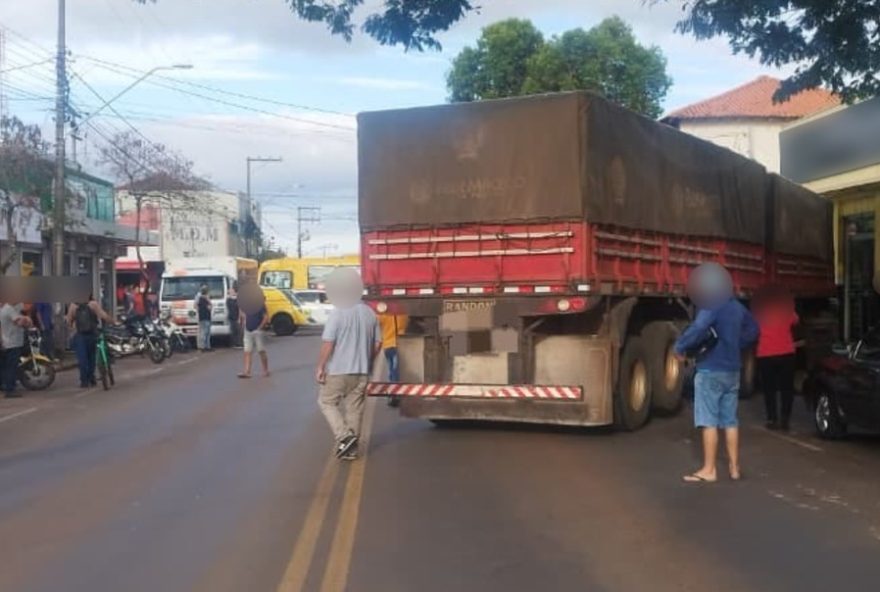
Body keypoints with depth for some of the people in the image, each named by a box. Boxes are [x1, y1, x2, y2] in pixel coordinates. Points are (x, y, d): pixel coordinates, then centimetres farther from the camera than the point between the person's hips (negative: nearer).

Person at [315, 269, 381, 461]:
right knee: (354, 408, 12)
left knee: (326, 402, 11)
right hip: (361, 371, 5)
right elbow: (377, 343, 8)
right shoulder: (369, 313, 3)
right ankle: (351, 448, 17)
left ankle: (344, 437, -5)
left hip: (338, 370, -5)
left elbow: (328, 344, -18)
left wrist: (320, 367, -9)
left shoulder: (337, 314, -15)